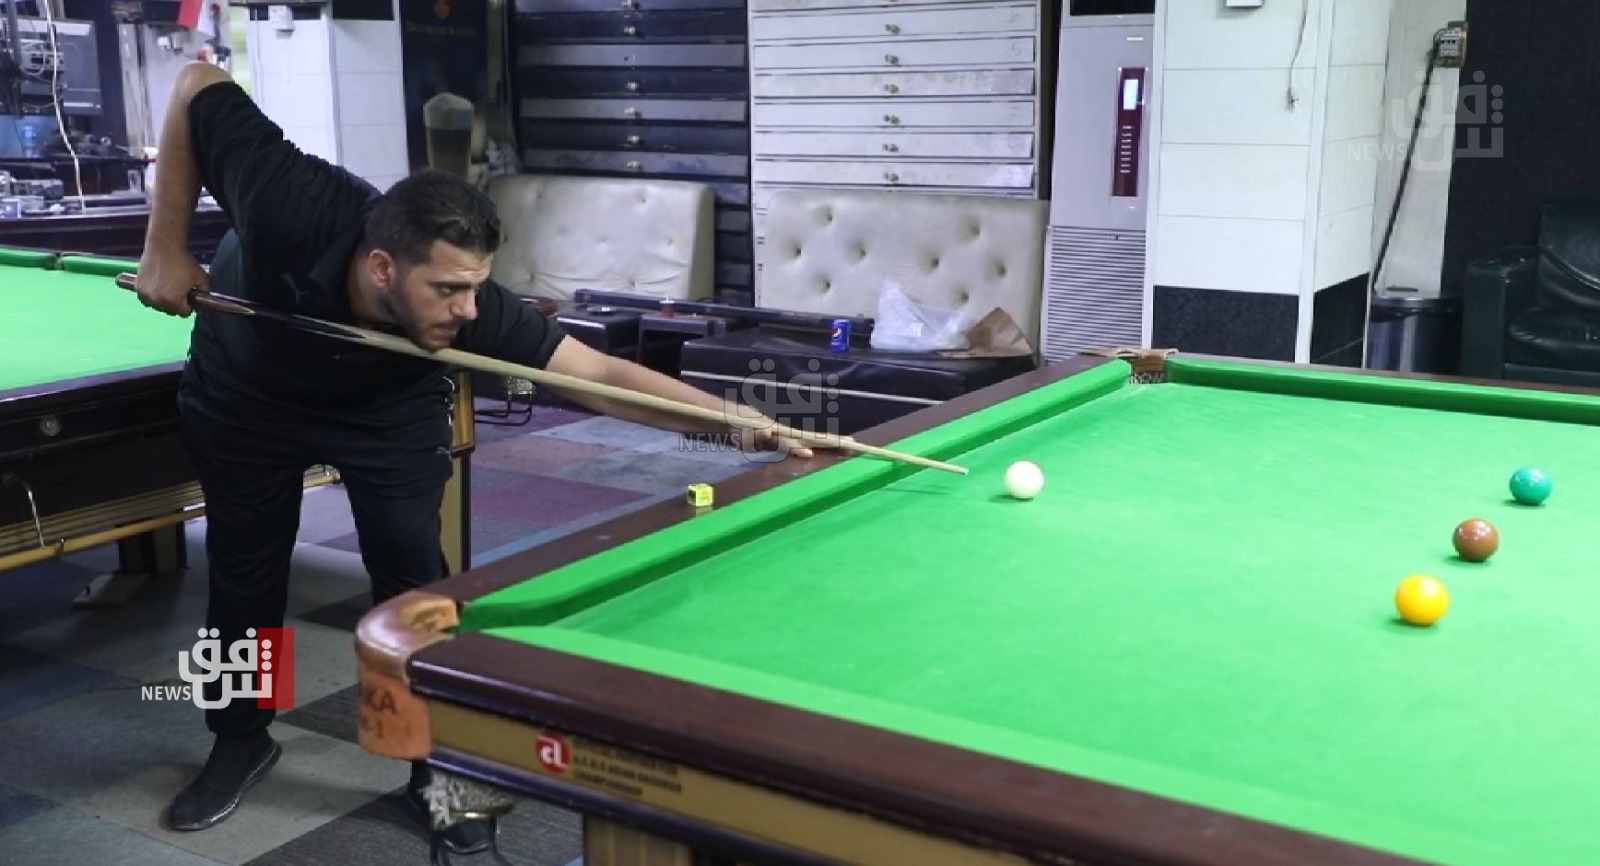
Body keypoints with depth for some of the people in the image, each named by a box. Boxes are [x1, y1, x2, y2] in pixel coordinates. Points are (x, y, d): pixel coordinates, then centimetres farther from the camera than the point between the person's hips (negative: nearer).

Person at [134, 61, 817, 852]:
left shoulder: (470, 305, -39)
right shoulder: (293, 209, -43)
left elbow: (601, 374, -41)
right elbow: (198, 87, -28)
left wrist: (730, 418, -54)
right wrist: (166, 248, -26)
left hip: (389, 412, 0)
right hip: (245, 399, 1)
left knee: (413, 581, -7)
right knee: (244, 572, 11)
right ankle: (240, 742, 32)